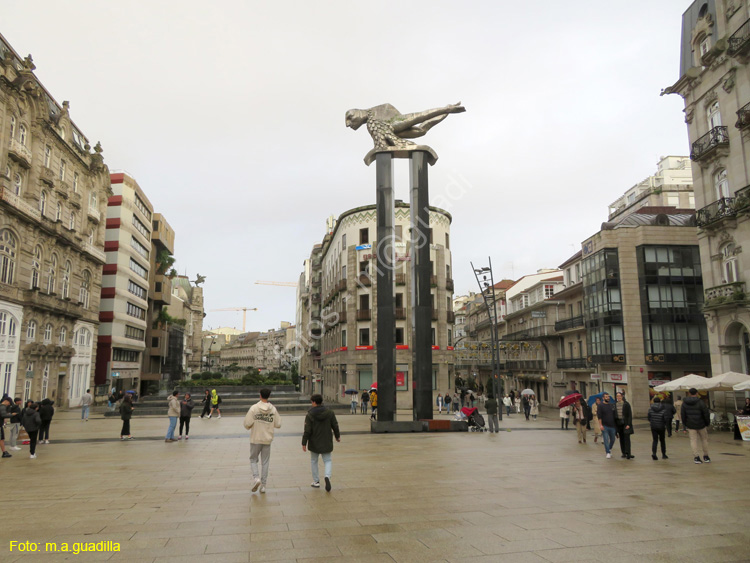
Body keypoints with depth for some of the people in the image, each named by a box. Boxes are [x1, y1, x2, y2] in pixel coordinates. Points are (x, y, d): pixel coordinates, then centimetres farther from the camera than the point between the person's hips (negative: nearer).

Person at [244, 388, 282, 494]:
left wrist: (249, 427, 7)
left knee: (253, 460, 15)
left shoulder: (254, 408, -12)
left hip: (255, 439, -2)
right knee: (265, 462, 11)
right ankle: (263, 485, 13)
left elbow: (247, 423, -15)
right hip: (267, 439, 2)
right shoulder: (273, 409, -5)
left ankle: (256, 478, -5)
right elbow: (278, 424, -1)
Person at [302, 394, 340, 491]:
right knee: (327, 460, 12)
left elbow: (307, 431, -13)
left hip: (314, 443, -2)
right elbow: (335, 426, 4)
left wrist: (304, 443, -6)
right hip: (327, 443, 2)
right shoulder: (329, 412, -3)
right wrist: (338, 436, 20)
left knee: (314, 461, 17)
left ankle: (316, 481, 21)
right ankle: (327, 476, -14)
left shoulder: (310, 415, -12)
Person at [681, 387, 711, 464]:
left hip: (690, 425, 1)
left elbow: (683, 415, 4)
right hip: (701, 425, -1)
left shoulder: (684, 403, -1)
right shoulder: (700, 402, -12)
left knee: (693, 440, 4)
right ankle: (706, 456, 21)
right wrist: (707, 423, 6)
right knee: (704, 439, 15)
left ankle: (697, 457, -4)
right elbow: (706, 414, -9)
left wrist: (685, 424, 15)